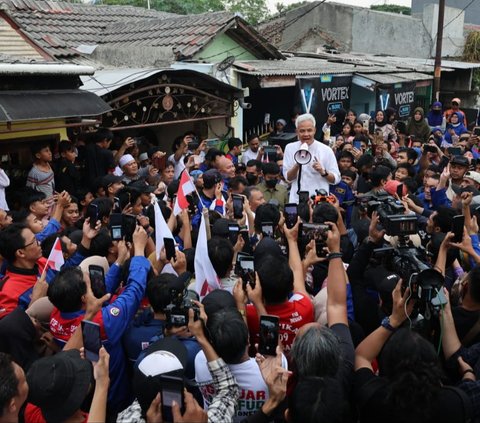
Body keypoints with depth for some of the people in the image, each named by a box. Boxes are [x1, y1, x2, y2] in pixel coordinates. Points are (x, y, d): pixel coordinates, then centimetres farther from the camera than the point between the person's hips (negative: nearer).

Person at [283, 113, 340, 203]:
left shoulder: (326, 150, -4)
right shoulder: (290, 148, 2)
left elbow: (336, 179, 0)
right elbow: (288, 178, 1)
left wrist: (323, 172, -18)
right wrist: (297, 165, -17)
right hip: (296, 200, 1)